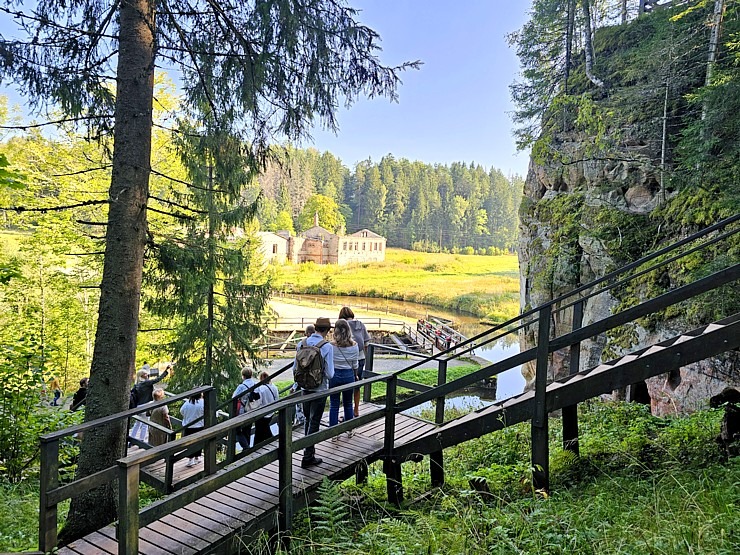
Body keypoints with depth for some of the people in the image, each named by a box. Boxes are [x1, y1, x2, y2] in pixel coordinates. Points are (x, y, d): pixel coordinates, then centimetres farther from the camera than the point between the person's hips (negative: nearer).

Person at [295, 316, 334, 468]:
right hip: (320, 389, -5)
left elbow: (295, 369, 3)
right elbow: (330, 374, -18)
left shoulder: (302, 344, -4)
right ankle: (308, 457, 11)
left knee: (308, 419, 22)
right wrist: (330, 373, 5)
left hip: (305, 388, 5)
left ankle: (309, 449, 37)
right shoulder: (327, 346, -18)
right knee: (314, 422, 5)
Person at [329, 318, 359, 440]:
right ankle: (349, 430, 29)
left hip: (334, 375, -2)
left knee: (334, 405, 8)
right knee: (348, 404, 18)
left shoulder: (331, 345, -15)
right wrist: (355, 376, 17)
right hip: (349, 375, 2)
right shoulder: (354, 345, -8)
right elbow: (355, 364, 1)